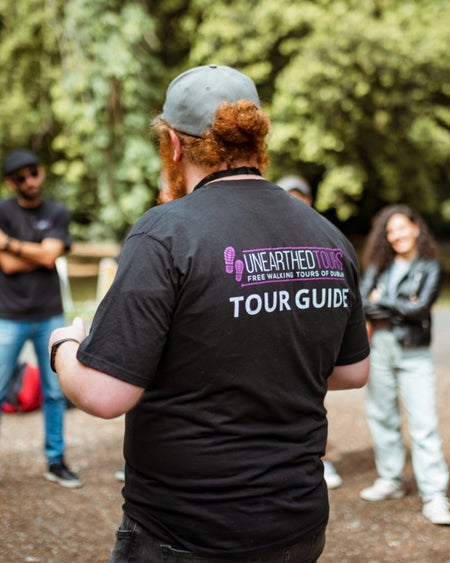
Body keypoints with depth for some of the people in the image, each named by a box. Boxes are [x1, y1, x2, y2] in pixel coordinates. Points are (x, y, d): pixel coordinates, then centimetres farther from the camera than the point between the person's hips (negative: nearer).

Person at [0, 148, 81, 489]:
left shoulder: (58, 214, 6)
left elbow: (50, 256, -9)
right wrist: (40, 251, -5)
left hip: (50, 316, 2)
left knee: (55, 393, 8)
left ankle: (56, 461, 19)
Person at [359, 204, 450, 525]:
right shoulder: (379, 265, 9)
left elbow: (420, 308, -13)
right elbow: (360, 301, -4)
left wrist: (380, 302, -7)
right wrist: (400, 307, -12)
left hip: (414, 353, -4)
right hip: (380, 347, 4)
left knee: (424, 424, -8)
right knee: (382, 417, 12)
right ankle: (390, 481, 26)